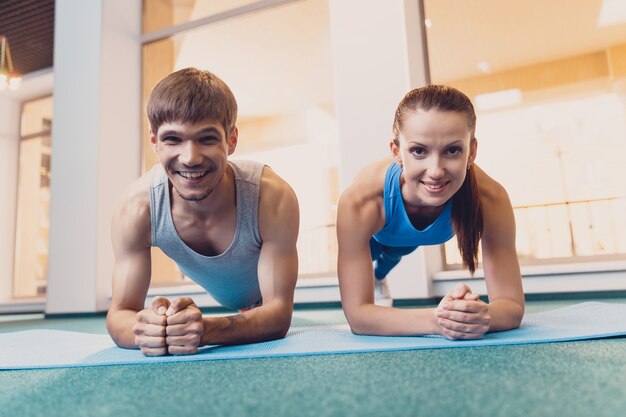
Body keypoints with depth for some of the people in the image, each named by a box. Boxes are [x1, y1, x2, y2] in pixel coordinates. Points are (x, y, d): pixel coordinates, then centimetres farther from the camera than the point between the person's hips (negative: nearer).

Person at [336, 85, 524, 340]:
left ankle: (377, 278, 71)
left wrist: (482, 317, -65)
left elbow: (513, 304, -40)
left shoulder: (490, 198, -45)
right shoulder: (358, 201, -49)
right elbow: (357, 314, -46)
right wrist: (435, 320, -65)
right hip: (372, 231, -3)